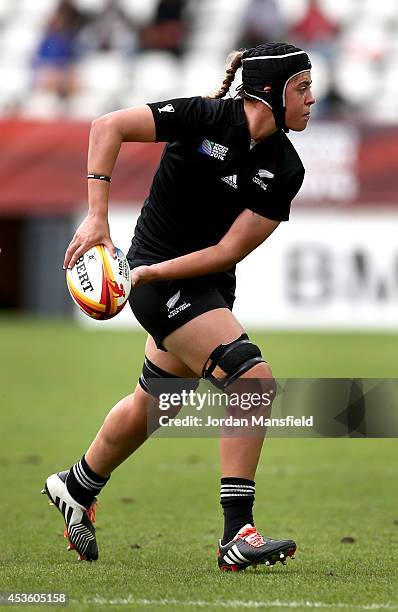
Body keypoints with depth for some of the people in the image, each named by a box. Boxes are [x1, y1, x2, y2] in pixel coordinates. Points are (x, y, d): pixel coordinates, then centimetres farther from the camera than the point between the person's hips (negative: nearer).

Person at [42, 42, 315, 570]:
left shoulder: (286, 169, -6)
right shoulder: (207, 117, -18)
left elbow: (230, 251, -10)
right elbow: (109, 127, -16)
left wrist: (149, 273, -19)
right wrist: (97, 216, -22)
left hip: (210, 285, 7)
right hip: (155, 278, -7)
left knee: (152, 404, 21)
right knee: (254, 380, -21)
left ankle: (76, 488, 47)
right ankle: (237, 535, -20)